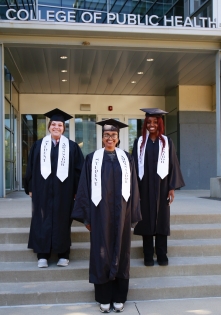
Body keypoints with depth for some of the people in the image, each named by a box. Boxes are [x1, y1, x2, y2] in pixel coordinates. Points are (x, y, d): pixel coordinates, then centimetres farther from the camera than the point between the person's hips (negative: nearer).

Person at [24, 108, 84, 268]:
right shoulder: (39, 145, 7)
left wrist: (77, 190, -4)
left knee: (62, 221, 6)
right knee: (42, 220, 4)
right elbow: (31, 168, 7)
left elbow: (79, 169, 1)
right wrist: (31, 188, 2)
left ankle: (63, 255, 16)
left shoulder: (72, 146, 3)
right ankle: (42, 255, 13)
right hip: (43, 190, 1)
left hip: (63, 191, -1)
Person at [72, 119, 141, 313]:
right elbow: (85, 188, 1)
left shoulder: (127, 159, 6)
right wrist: (86, 216, -3)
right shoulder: (92, 158, 2)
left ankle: (119, 298, 20)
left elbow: (133, 188, 7)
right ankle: (104, 298, 17)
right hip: (100, 212, -1)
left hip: (121, 212, 1)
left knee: (121, 253, 8)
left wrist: (133, 215, 3)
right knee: (101, 253, 4)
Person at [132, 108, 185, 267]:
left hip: (162, 185, 0)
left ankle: (162, 254, 14)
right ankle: (148, 256, 11)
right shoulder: (139, 142, 4)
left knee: (162, 219, 5)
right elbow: (135, 165, 3)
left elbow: (173, 165, 2)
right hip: (144, 186, 0)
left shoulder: (167, 142, 4)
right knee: (147, 219, 3)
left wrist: (172, 187, -5)